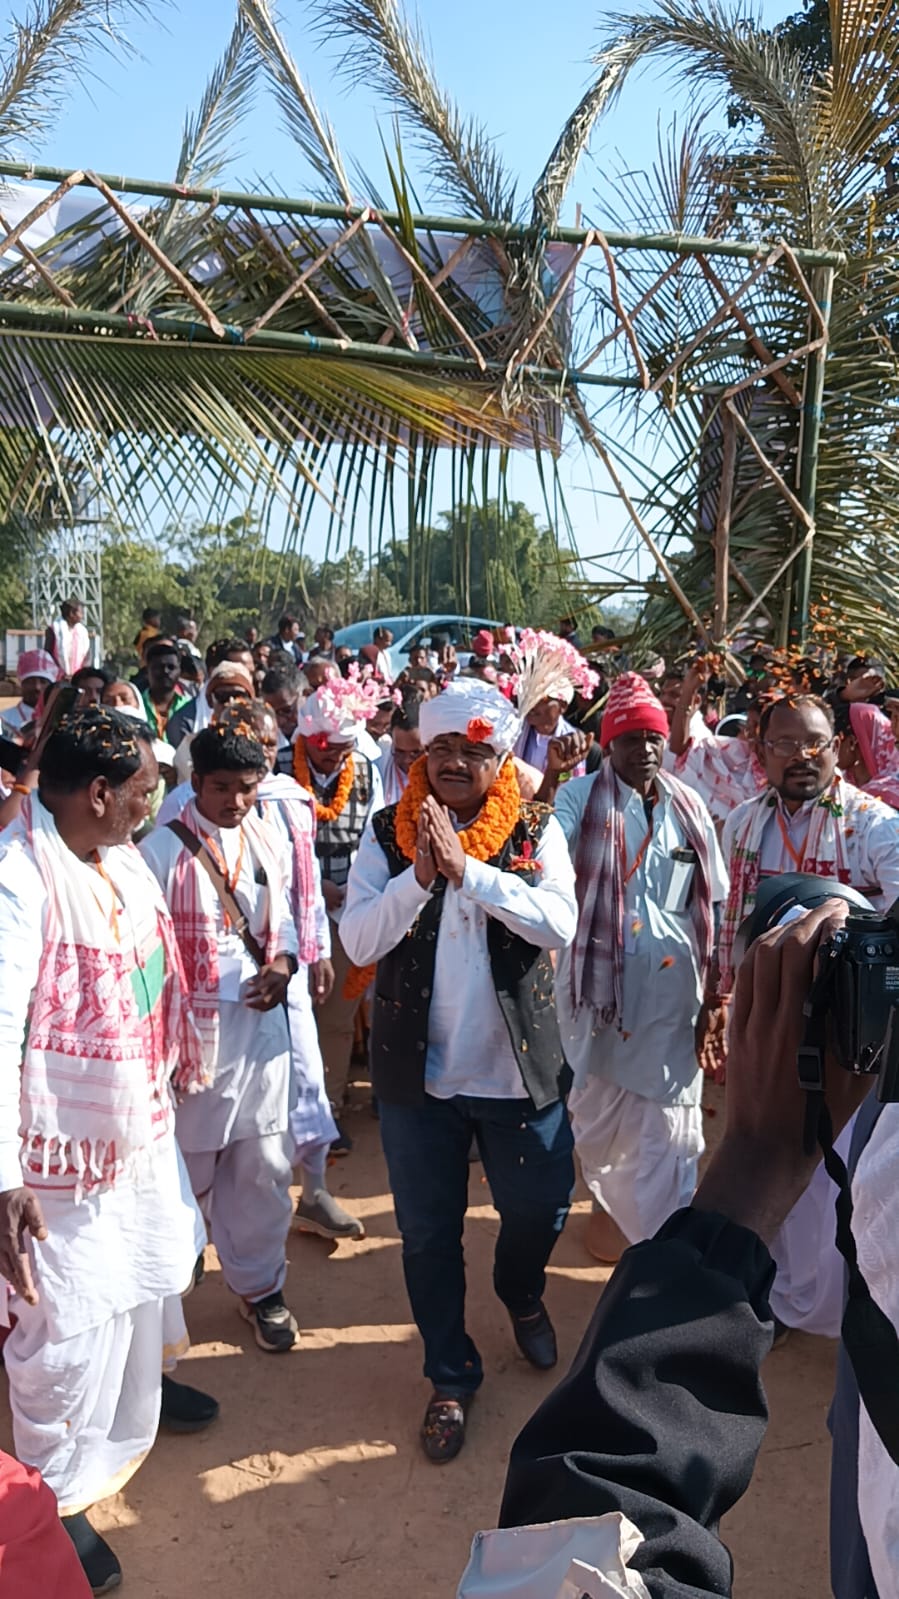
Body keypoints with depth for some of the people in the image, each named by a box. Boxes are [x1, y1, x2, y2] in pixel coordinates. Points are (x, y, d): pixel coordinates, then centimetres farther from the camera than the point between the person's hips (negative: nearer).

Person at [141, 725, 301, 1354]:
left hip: (262, 1023, 4)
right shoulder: (163, 850, -11)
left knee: (263, 1163, 12)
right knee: (186, 1164, 11)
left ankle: (260, 1284, 30)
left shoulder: (269, 846, 5)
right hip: (193, 1028, -4)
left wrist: (282, 965, -6)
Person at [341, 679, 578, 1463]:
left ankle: (522, 1295, 51)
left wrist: (467, 868, -26)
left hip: (520, 1067, 0)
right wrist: (419, 876, -25)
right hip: (419, 1069, 0)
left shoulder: (537, 831, -4)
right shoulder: (389, 832, -3)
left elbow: (559, 922, -19)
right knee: (428, 1233, 12)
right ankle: (451, 1376, 34)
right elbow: (357, 941, -11)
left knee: (539, 1208, 16)